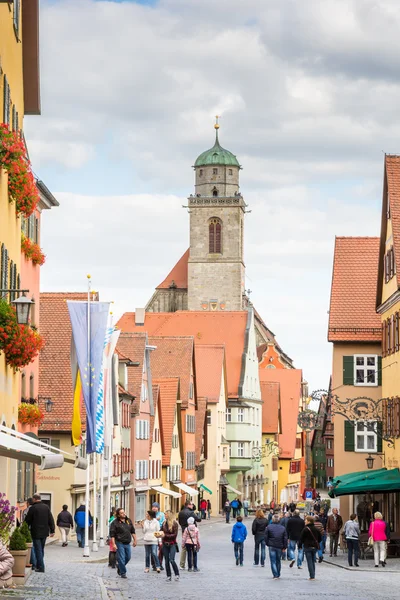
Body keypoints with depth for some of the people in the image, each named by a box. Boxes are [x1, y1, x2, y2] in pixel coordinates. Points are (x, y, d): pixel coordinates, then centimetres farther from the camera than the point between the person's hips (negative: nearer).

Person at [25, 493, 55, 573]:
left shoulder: (33, 508, -13)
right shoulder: (46, 507, 3)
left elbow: (27, 520, -5)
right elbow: (51, 520, 4)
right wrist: (52, 530, 8)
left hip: (36, 532, -5)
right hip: (44, 532, 5)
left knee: (38, 550, -2)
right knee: (41, 549, 16)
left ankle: (41, 567, -5)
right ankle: (39, 565, 23)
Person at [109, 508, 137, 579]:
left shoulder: (128, 521, 9)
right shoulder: (115, 523, -9)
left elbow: (133, 531, 17)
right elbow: (112, 535, -12)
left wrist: (134, 540, 12)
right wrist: (113, 544, -18)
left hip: (127, 543, 6)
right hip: (120, 543, -6)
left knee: (128, 557, 13)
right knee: (121, 558, -5)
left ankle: (119, 568, 35)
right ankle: (123, 573, 5)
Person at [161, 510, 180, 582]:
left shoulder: (175, 523, -8)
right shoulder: (164, 523, 8)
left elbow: (175, 534, -12)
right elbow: (161, 530, 17)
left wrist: (165, 535, -19)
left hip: (172, 544, -5)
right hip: (165, 544, 5)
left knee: (171, 560, -15)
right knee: (166, 560, 5)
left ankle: (177, 574, -1)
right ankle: (168, 576, 14)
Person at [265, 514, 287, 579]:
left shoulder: (269, 527, -4)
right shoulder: (283, 528, 3)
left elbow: (266, 537, -2)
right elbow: (285, 538, 3)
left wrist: (267, 544, 10)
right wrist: (284, 547, 7)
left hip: (272, 547, -3)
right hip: (280, 547, 3)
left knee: (273, 561, 0)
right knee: (278, 561, 16)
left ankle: (275, 575, -10)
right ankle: (278, 575, 24)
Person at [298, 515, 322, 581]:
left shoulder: (305, 529, -13)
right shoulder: (316, 529, 6)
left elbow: (301, 538, -11)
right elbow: (319, 538, 15)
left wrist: (300, 545, 2)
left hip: (307, 547, -6)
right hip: (315, 547, 6)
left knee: (309, 562, -4)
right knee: (313, 562, 13)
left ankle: (312, 576, -8)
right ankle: (313, 575, 14)